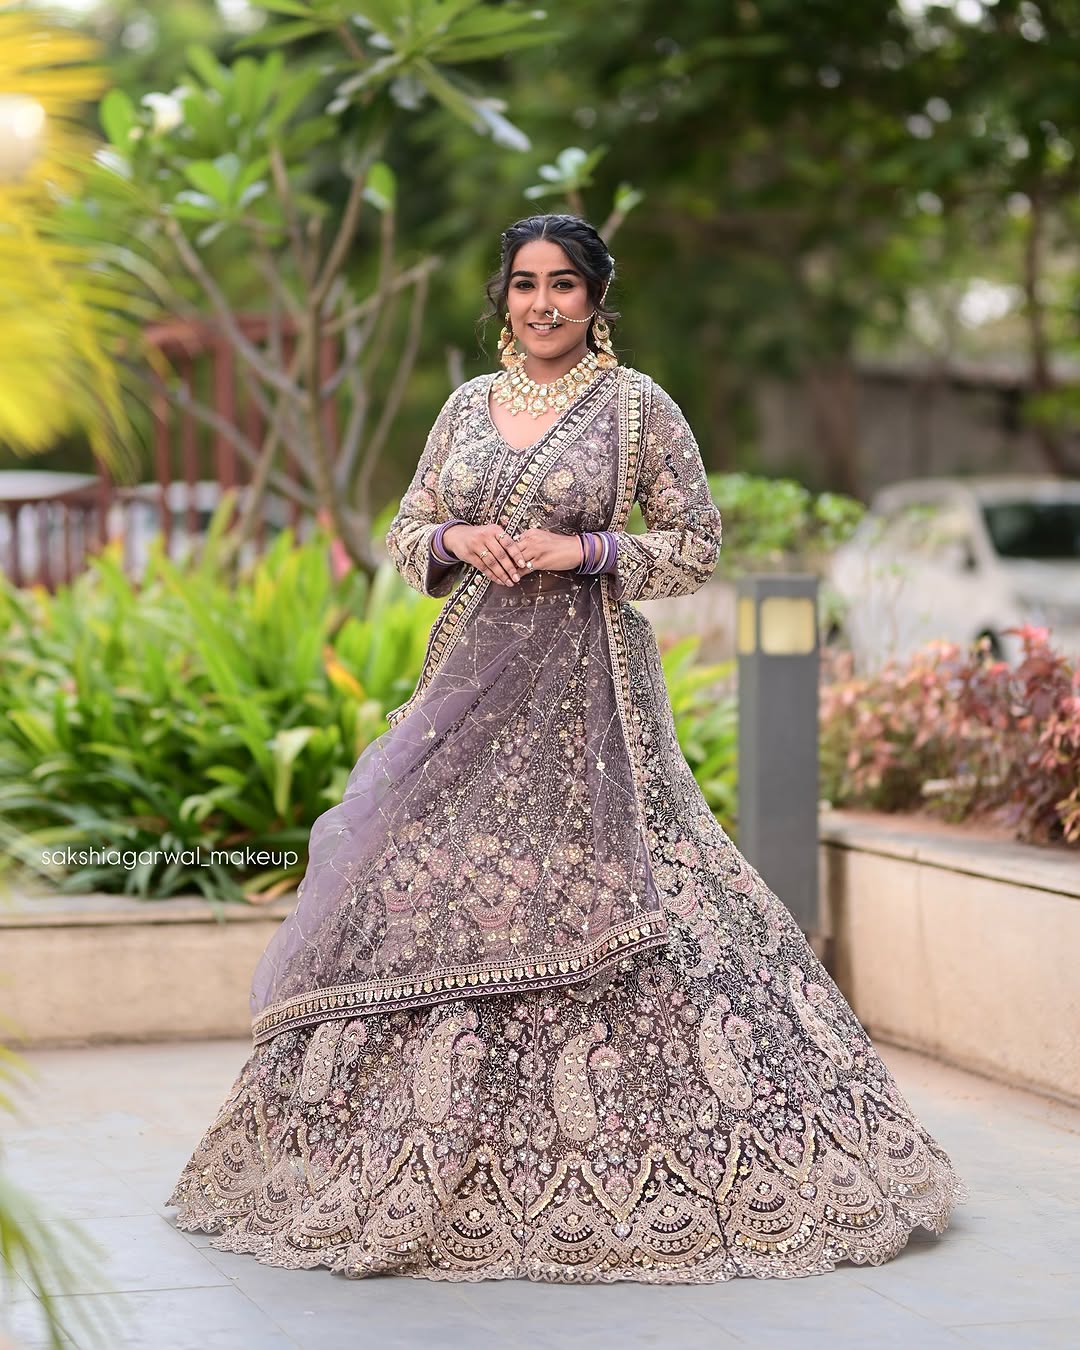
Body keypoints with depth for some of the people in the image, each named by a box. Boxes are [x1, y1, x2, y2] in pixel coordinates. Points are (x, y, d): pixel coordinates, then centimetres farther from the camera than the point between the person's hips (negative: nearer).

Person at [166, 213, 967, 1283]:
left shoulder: (638, 406, 0)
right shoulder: (467, 406, 12)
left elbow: (699, 547, 1)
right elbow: (406, 533, 17)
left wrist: (588, 550, -11)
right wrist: (455, 540, -5)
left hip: (587, 684, -4)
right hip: (475, 675, 4)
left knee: (588, 894, -8)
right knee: (432, 885, 2)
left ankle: (607, 1141, 2)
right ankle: (434, 1144, 13)